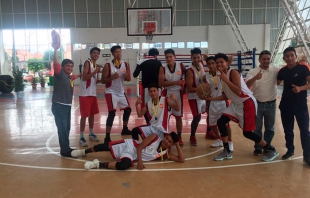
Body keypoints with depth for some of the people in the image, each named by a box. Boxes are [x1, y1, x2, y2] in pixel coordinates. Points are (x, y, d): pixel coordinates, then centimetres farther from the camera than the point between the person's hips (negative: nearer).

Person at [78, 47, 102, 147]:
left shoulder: (96, 65, 15)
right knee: (84, 115, -6)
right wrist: (95, 72, -25)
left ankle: (91, 134, 27)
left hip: (93, 93, 8)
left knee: (92, 114, 14)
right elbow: (84, 77, -20)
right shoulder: (87, 63, -11)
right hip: (85, 93, -8)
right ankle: (81, 137, 2)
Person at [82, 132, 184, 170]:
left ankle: (99, 164, -17)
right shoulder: (155, 137, -10)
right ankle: (84, 151, 17)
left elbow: (181, 160, -5)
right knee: (106, 146, -13)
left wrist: (177, 144, -11)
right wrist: (140, 161, -26)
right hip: (129, 145, -1)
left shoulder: (165, 153, 0)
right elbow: (139, 147, -12)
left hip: (132, 156, 1)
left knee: (124, 165, -34)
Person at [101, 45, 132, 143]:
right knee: (112, 113, -16)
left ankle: (125, 129, 37)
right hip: (111, 92, -6)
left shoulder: (126, 65, 1)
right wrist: (112, 77, -28)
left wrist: (126, 75, -20)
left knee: (128, 109, 15)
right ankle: (107, 136, -10)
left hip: (121, 92, 6)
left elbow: (129, 79, 3)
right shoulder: (108, 66, -13)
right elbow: (103, 81, -12)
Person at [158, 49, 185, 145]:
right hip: (167, 94, -1)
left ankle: (179, 137, 22)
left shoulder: (181, 66, -6)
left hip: (178, 93, 1)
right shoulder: (163, 69, -10)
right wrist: (175, 82, -26)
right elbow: (161, 83, -20)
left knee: (178, 116, 8)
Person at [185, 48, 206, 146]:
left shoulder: (201, 65, -3)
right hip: (194, 97, -8)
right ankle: (192, 137, 11)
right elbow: (189, 89, -25)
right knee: (197, 117, -11)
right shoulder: (190, 70, -23)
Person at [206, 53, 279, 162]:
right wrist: (211, 98, 8)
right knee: (221, 122, -1)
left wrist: (226, 80, -28)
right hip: (236, 104, 9)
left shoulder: (233, 73, -18)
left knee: (247, 133, -4)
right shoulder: (222, 76, 8)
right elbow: (226, 96, 13)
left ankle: (271, 150, 17)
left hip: (247, 103, -9)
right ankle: (227, 152, 11)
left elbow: (238, 92, -30)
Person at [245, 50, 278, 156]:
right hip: (257, 104, -1)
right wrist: (255, 78, -39)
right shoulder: (253, 71, -6)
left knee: (269, 128, 14)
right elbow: (246, 85, -20)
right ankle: (258, 148, 23)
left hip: (271, 104, 2)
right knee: (257, 127, 9)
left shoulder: (275, 70, -1)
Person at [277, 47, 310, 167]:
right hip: (285, 104, 4)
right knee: (288, 130, 13)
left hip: (300, 104, -4)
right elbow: (276, 83, 19)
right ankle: (290, 151, 29)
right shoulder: (283, 71, 4)